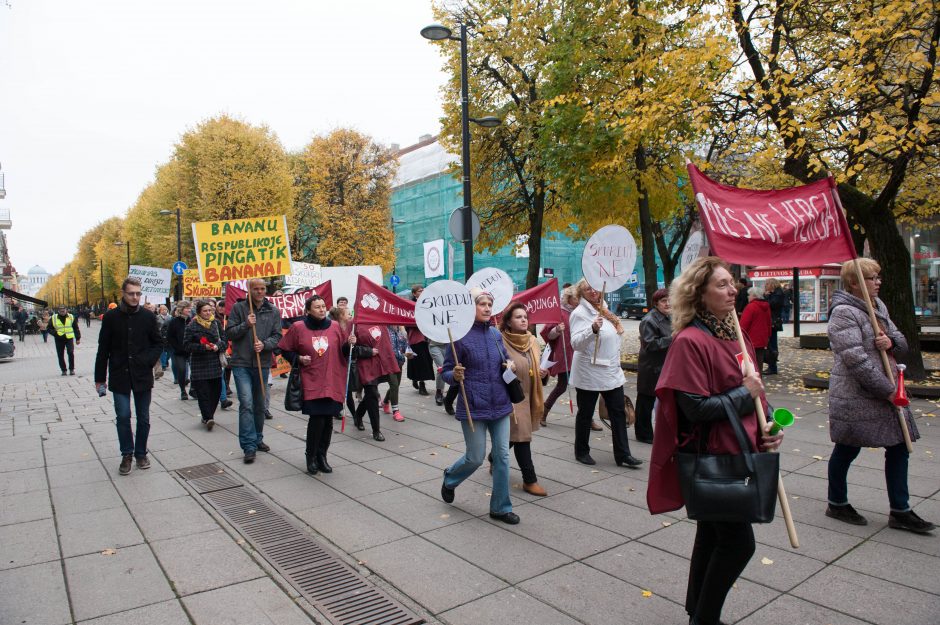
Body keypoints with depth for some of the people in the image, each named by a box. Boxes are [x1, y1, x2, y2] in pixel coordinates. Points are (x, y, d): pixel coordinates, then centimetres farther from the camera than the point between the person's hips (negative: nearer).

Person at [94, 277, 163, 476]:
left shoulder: (148, 316, 0)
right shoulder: (111, 316, -1)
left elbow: (158, 344, 8)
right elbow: (103, 349, 3)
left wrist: (148, 360, -10)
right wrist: (100, 378, 3)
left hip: (142, 375, 1)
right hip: (119, 375, -1)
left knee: (143, 418, 8)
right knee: (123, 417, -1)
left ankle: (141, 453, 24)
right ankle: (127, 454, 16)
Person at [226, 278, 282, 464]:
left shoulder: (273, 311, 5)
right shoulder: (238, 308, 0)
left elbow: (277, 336, 3)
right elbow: (229, 333, -1)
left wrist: (264, 344, -16)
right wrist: (246, 325, -17)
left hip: (263, 364, 3)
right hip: (241, 363, -3)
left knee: (260, 404, 15)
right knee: (246, 403, -11)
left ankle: (258, 438, 32)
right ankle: (249, 446, -7)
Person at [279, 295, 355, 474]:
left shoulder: (335, 327, 4)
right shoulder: (298, 327, -1)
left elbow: (344, 352, 13)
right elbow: (285, 350, 9)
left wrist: (350, 344, -8)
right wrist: (298, 359, -7)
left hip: (332, 382, 3)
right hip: (311, 382, -3)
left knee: (328, 420, 6)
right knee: (316, 419, -12)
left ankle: (321, 456, 25)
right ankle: (311, 456, 11)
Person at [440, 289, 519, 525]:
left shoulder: (496, 334, 6)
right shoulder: (460, 336, -11)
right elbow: (446, 372, -6)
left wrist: (509, 366, -2)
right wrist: (455, 376, -27)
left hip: (500, 404, 5)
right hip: (474, 407, -5)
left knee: (502, 455, 6)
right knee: (475, 458, 4)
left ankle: (500, 507, 21)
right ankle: (450, 479, 36)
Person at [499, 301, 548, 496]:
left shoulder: (532, 341, 5)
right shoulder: (501, 342, -15)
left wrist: (542, 372, -1)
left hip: (528, 395, 7)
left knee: (513, 436, 18)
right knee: (521, 437, -4)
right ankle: (530, 480, 6)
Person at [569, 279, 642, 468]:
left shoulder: (603, 310, 11)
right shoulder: (580, 313, -13)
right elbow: (576, 343, -24)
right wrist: (593, 329, -39)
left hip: (612, 372, 7)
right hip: (589, 374, -7)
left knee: (619, 413, 5)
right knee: (585, 414, 7)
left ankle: (623, 454, 11)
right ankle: (581, 452, 22)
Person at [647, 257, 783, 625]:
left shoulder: (735, 336, 9)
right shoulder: (690, 341, -19)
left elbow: (754, 391, 16)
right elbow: (695, 408, -22)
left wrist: (767, 427, 0)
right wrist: (745, 394, -14)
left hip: (735, 453, 9)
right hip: (709, 458, -9)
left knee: (714, 533, 19)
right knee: (738, 541, -4)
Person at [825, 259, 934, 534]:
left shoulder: (878, 306, 12)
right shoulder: (843, 313, -17)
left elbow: (902, 343, 14)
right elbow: (856, 360, -24)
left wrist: (892, 342, -10)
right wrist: (888, 390, -21)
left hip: (887, 393, 9)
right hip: (854, 397, -9)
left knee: (899, 447, 10)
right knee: (847, 450, 6)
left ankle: (900, 511, 22)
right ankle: (837, 504, 24)